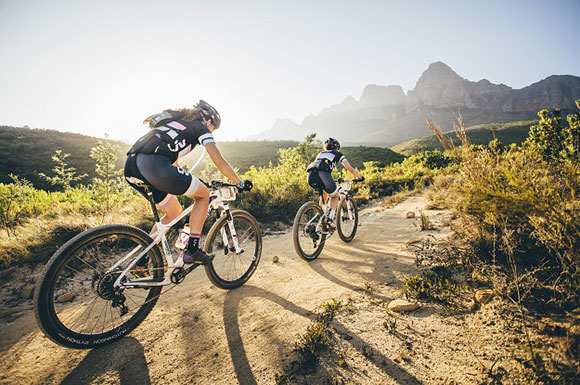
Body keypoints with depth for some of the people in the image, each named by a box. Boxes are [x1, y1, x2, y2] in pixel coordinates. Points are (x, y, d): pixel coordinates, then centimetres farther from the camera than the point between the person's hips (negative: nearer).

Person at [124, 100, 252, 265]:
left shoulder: (174, 122, 35)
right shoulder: (200, 128, 13)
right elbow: (220, 162, 5)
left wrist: (189, 183, 53)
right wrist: (241, 183, 16)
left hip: (131, 167, 8)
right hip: (153, 164, -8)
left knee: (175, 212, 24)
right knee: (203, 194, 11)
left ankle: (141, 259, 26)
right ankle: (192, 250, 6)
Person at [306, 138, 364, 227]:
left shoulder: (320, 153, 37)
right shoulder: (338, 154, 25)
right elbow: (351, 170, 22)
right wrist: (359, 177, 40)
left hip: (311, 177, 5)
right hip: (323, 175, -4)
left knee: (325, 193, 33)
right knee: (335, 196, 22)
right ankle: (330, 220, 6)